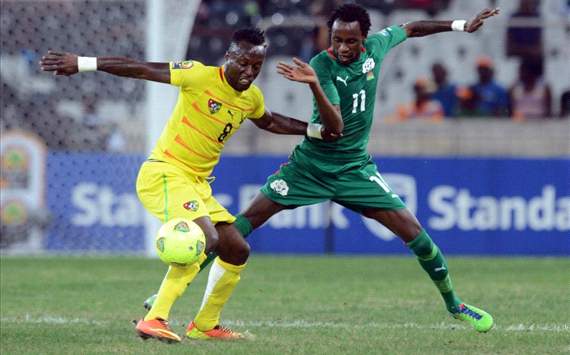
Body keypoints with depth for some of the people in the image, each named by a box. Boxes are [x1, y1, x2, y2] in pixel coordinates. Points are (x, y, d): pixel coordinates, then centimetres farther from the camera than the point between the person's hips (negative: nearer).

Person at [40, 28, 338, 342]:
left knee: (237, 251, 10)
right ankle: (154, 319, -30)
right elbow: (140, 69, -16)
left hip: (198, 184, 9)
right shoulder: (200, 77, -14)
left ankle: (205, 325, 26)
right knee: (206, 239, -29)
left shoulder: (252, 98, 8)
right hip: (164, 173, -9)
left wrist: (314, 130, 32)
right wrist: (83, 63, -22)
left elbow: (269, 121, 33)